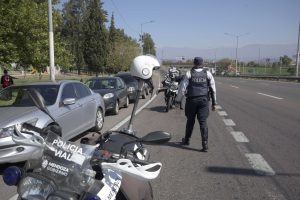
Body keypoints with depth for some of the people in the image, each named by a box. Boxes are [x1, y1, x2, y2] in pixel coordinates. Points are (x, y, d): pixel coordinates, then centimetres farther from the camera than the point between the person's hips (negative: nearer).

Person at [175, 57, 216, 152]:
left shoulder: (189, 73, -2)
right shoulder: (208, 73, 4)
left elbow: (182, 88, -4)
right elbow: (213, 89, 5)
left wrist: (178, 99, 6)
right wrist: (214, 103, 11)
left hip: (192, 100, -1)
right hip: (204, 100, 1)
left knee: (190, 121, 14)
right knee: (203, 122, 1)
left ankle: (186, 140, 31)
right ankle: (205, 144, -4)